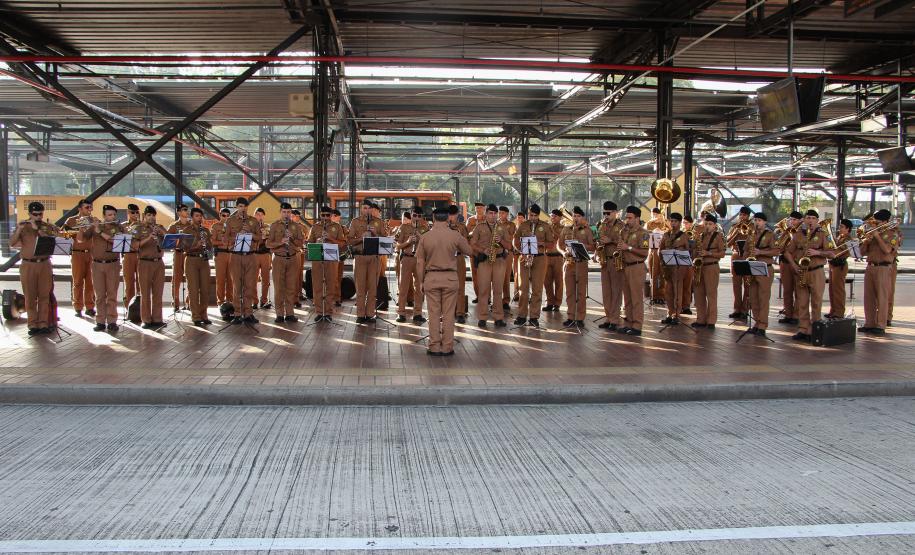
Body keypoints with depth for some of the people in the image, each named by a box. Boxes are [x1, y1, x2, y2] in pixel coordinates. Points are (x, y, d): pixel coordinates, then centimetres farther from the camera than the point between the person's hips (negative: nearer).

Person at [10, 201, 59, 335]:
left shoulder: (47, 226, 7)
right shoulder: (22, 226, 5)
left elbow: (57, 232, -14)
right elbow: (12, 243, -6)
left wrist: (37, 228, -18)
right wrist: (19, 229, -19)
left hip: (45, 264, 1)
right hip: (28, 265, -1)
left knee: (44, 295, 2)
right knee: (30, 296, 2)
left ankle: (43, 324, 6)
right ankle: (33, 325, 7)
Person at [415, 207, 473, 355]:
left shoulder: (425, 237, -4)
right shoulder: (455, 236, -6)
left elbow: (420, 262, 0)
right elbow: (469, 251, 7)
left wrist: (421, 282, 9)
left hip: (431, 278, 0)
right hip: (450, 278, 0)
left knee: (434, 314, 7)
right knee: (448, 314, 5)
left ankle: (434, 347, 10)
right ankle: (447, 347, 9)